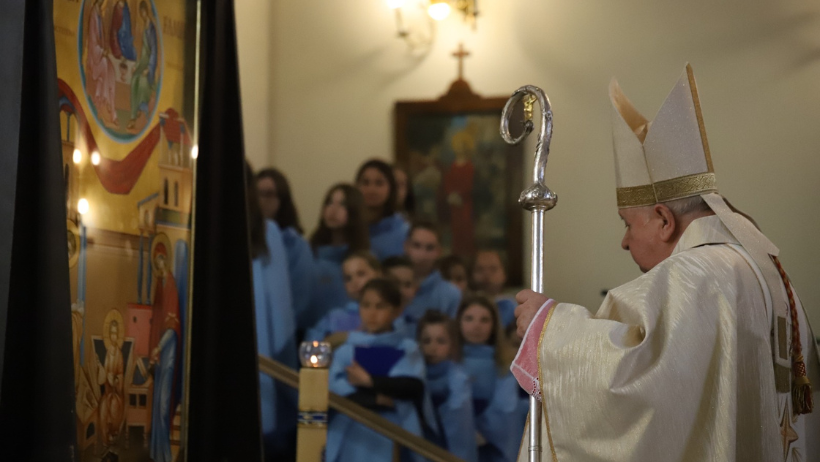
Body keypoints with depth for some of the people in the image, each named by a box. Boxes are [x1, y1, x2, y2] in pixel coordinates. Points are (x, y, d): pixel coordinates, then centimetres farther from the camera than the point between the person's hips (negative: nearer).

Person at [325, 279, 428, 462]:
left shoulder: (407, 350, 6)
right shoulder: (346, 351, 6)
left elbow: (413, 387, -11)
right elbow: (337, 392, -7)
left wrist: (369, 381, -12)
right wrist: (378, 399, -14)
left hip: (392, 438, 0)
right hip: (353, 437, 0)